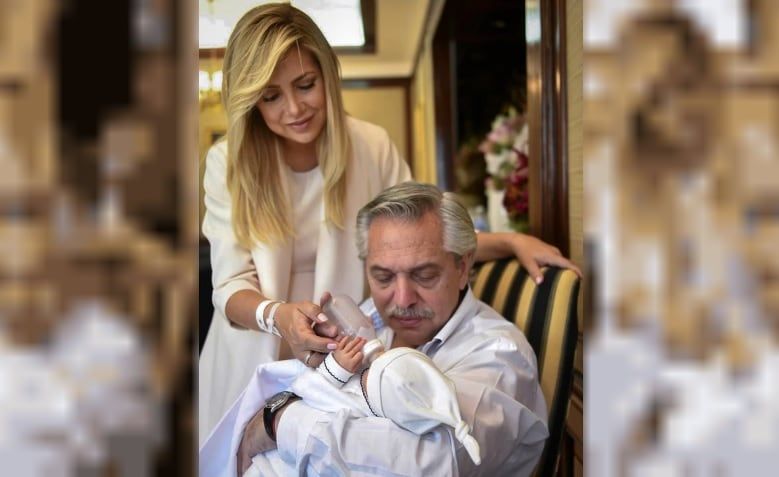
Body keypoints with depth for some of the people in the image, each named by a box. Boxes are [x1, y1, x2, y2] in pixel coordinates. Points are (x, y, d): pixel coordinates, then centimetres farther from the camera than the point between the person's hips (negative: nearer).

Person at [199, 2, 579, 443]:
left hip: (344, 357, 1)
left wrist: (511, 242, -13)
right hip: (255, 358, 0)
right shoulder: (226, 163, -11)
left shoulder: (371, 146, -8)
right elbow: (231, 287, -16)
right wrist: (277, 316, -37)